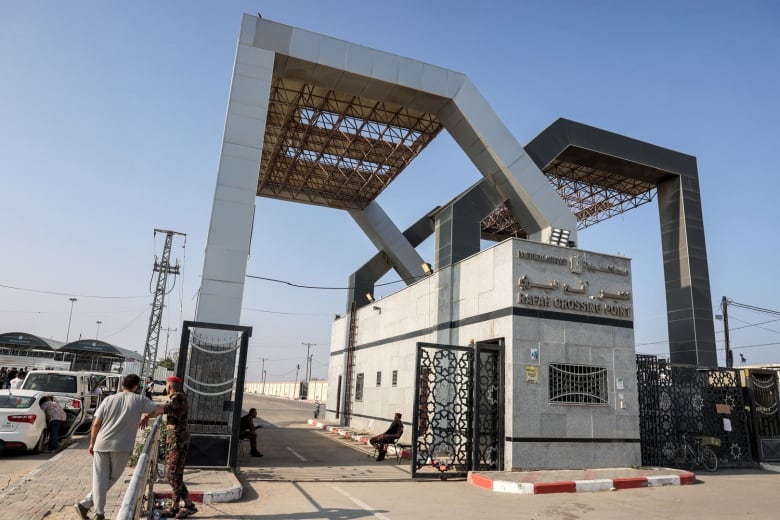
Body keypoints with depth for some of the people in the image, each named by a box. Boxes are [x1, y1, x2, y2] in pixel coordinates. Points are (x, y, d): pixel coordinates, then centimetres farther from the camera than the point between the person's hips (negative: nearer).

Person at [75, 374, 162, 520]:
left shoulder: (109, 399, 5)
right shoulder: (140, 400, -1)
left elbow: (96, 424, 4)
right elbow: (160, 409, 1)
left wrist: (92, 443, 15)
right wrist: (147, 417, 20)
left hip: (101, 444, 2)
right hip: (122, 447, -2)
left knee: (100, 479, 8)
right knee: (111, 479, 14)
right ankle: (85, 504, 13)